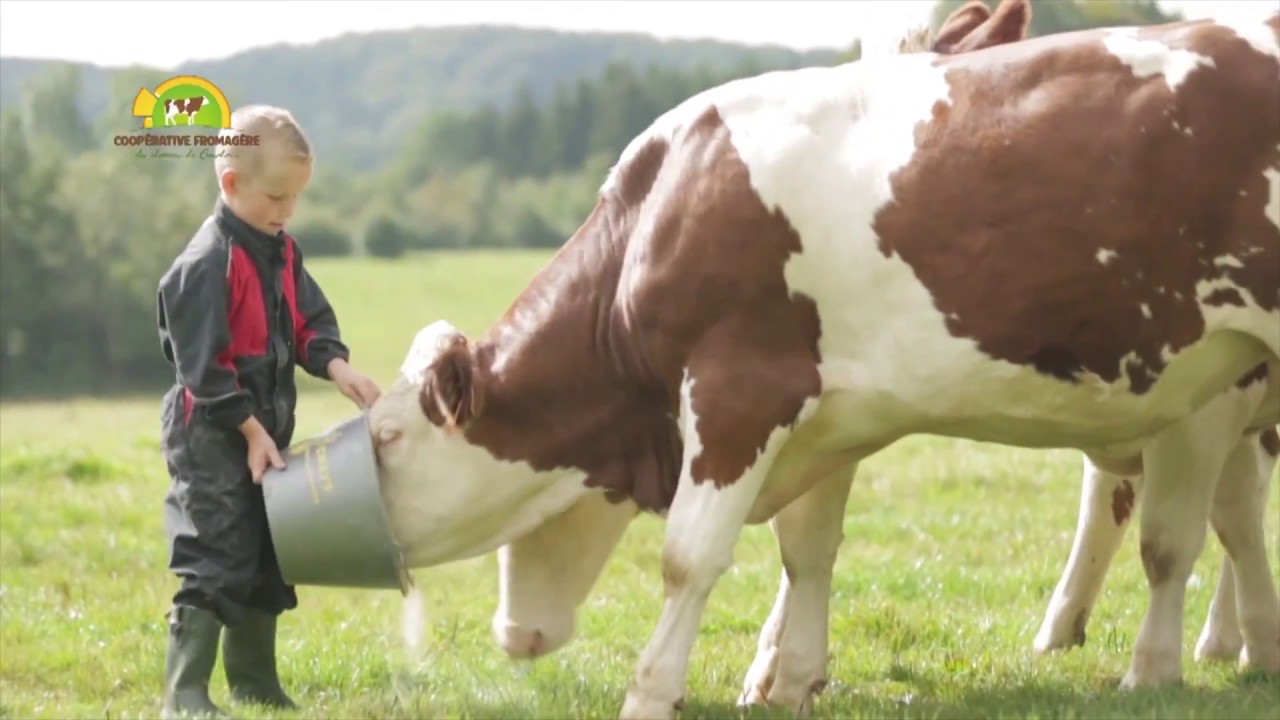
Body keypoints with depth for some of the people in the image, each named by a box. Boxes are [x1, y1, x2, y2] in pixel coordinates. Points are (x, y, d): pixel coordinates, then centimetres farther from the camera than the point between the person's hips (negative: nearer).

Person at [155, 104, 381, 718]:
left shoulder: (282, 252, 8)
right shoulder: (207, 264, -19)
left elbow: (309, 322, 12)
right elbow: (203, 365, -20)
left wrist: (338, 368, -8)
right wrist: (250, 429, -18)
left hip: (264, 431, 9)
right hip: (212, 437, -9)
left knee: (265, 561, 15)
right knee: (215, 560, -11)